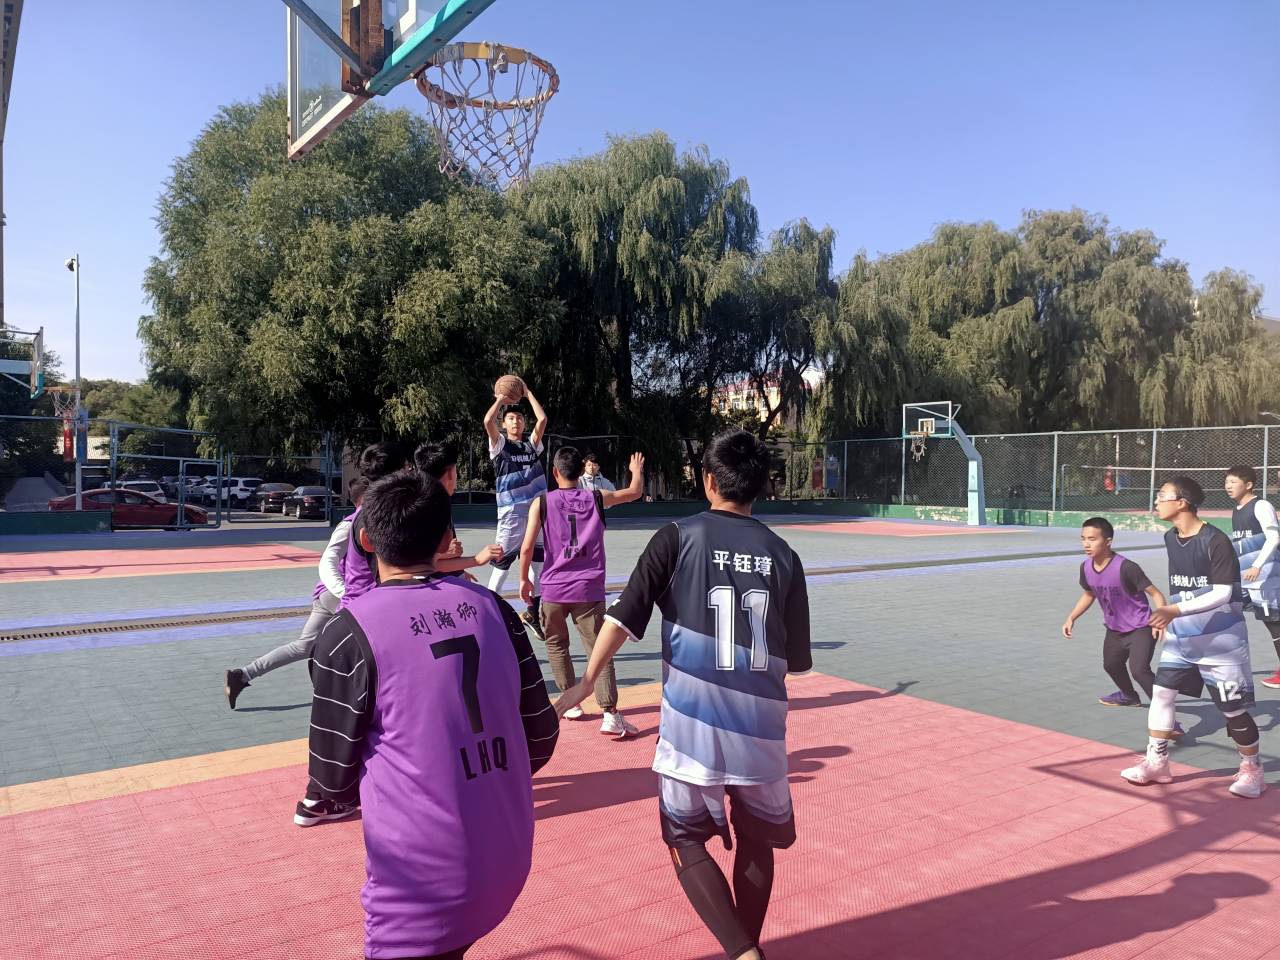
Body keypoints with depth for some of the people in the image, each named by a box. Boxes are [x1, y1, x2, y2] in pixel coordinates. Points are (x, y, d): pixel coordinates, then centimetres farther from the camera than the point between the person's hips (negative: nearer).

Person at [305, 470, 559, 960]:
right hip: (508, 858, 5)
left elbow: (333, 778, -4)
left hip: (423, 877, -5)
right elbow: (541, 738, 5)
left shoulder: (349, 631, -12)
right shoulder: (491, 605, 0)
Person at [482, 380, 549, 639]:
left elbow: (542, 419, 0)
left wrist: (527, 392, 8)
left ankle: (531, 613, 23)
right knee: (501, 564, -5)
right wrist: (500, 399, -1)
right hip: (511, 514, -5)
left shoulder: (532, 444, 13)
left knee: (539, 562, 10)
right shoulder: (500, 445, 3)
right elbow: (488, 421, -15)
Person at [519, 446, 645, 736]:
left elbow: (527, 547, -5)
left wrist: (524, 579, 10)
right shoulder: (597, 498, 4)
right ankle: (610, 714, -13)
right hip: (589, 590, 0)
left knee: (556, 645, 22)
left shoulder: (542, 503, -1)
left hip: (554, 589, 0)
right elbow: (635, 492, 20)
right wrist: (637, 470, 40)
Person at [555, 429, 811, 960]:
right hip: (760, 726, 3)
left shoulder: (678, 537, -4)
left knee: (686, 841, 15)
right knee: (756, 844, 22)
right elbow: (796, 661, 7)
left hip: (692, 723, -2)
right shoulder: (783, 556, 4)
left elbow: (624, 617, -9)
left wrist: (586, 682, -1)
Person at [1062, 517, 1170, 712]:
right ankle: (1129, 696, 59)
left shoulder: (1126, 567, -30)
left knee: (1139, 670, -28)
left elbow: (1156, 594, -24)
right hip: (1115, 629, 8)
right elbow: (1089, 594, 11)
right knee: (1110, 665, 29)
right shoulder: (1086, 568, -10)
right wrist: (1071, 618, 3)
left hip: (1140, 628, -8)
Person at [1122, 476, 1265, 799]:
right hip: (1182, 636, 7)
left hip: (1220, 640, -7)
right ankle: (1156, 763, 11)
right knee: (1161, 692, 1)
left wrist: (1176, 610, -33)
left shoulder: (1216, 541, -20)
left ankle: (1252, 769, 25)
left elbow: (1223, 593, -25)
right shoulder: (1170, 539, 3)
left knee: (1234, 709, 3)